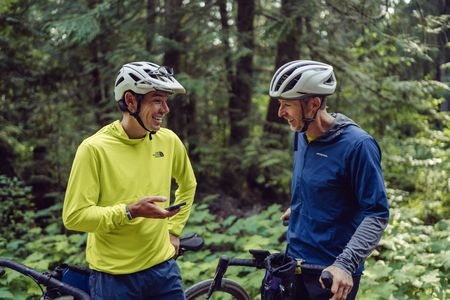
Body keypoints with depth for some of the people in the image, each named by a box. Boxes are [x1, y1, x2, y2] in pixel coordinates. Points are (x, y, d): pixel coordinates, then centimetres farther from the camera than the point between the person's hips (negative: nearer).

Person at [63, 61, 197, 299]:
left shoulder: (168, 140, -1)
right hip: (114, 276, -4)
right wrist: (130, 211, -23)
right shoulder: (94, 148, -14)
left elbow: (187, 185, 18)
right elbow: (74, 216, -15)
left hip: (163, 267, 4)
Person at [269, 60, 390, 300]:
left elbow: (377, 214, -20)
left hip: (333, 275, -6)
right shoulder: (300, 135, 2)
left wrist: (345, 264, -29)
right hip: (294, 261, 6)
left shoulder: (357, 145, -20)